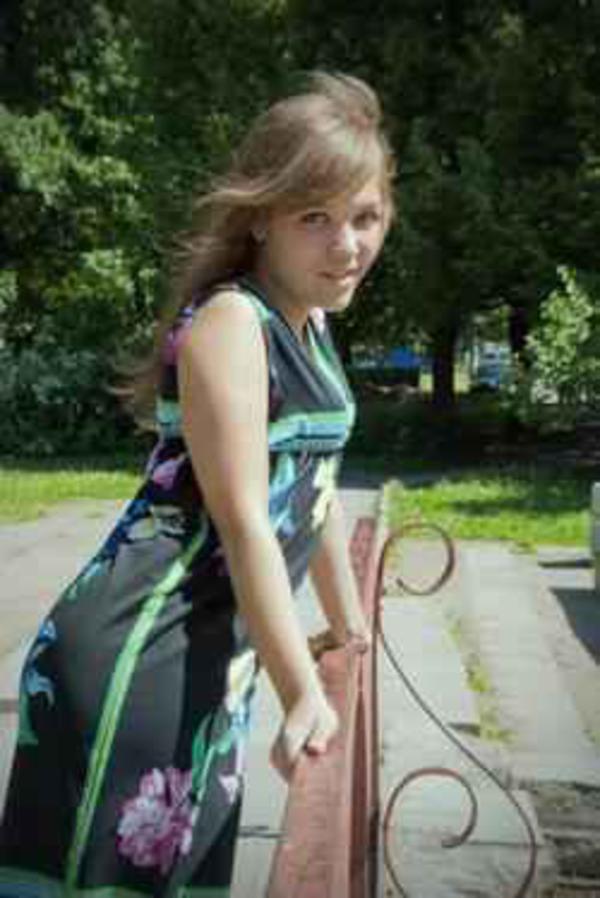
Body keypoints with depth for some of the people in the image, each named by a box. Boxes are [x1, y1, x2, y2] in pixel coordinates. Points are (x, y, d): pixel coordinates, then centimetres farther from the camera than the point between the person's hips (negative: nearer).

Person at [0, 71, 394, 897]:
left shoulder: (311, 326, 12)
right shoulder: (229, 323, -16)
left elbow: (317, 485, 21)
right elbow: (243, 521, -20)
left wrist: (348, 622, 29)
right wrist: (303, 692, -17)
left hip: (219, 664, 9)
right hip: (131, 661, -9)